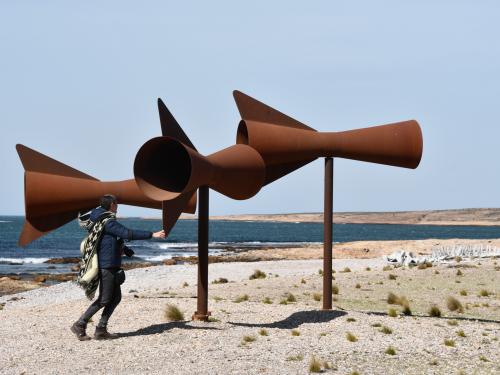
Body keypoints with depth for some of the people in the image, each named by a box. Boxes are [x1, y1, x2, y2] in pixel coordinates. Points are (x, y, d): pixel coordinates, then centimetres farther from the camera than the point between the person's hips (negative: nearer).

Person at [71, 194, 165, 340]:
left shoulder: (100, 221, 15)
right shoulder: (108, 222, -16)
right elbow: (128, 234, -25)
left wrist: (123, 248, 40)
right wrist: (152, 235, -24)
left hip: (112, 267, 10)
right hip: (107, 266, -10)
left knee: (116, 297, 10)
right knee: (104, 300, -6)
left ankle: (101, 329, 9)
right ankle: (80, 325, -1)